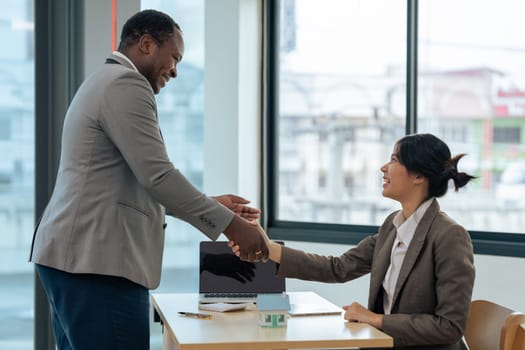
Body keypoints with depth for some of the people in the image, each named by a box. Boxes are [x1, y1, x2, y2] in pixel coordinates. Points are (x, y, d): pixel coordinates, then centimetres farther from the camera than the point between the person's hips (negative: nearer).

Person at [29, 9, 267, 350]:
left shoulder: (105, 82, 23)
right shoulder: (126, 84, -11)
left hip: (75, 257, 11)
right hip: (96, 261, -11)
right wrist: (228, 224, -13)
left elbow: (137, 185, 25)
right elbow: (157, 176, -19)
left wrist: (212, 205, 20)